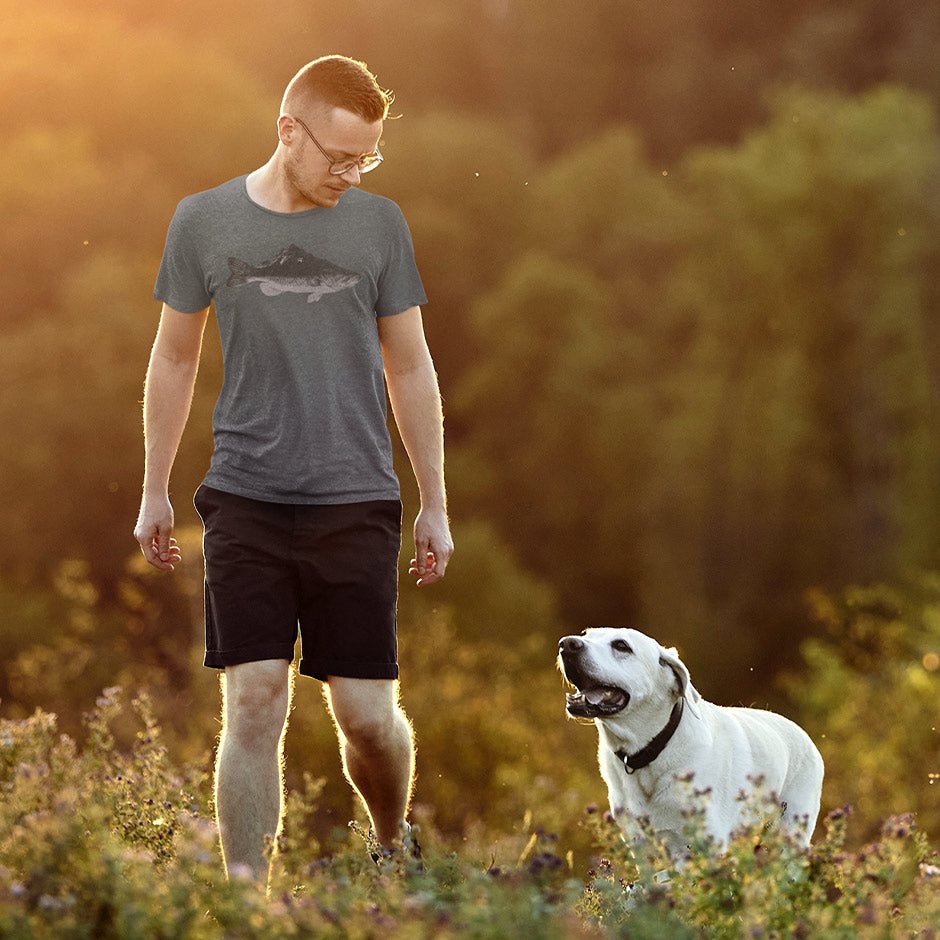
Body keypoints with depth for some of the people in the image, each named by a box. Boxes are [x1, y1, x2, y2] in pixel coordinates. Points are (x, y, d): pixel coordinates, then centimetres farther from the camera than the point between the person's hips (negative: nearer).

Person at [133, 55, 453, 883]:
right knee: (253, 705, -7)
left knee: (367, 714, 1)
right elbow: (175, 358, 12)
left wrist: (436, 503, 10)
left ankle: (395, 844, 30)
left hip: (356, 504, 1)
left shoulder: (379, 224, 4)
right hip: (245, 502, -1)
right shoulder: (205, 222, 2)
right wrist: (155, 491, 13)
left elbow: (410, 369, 10)